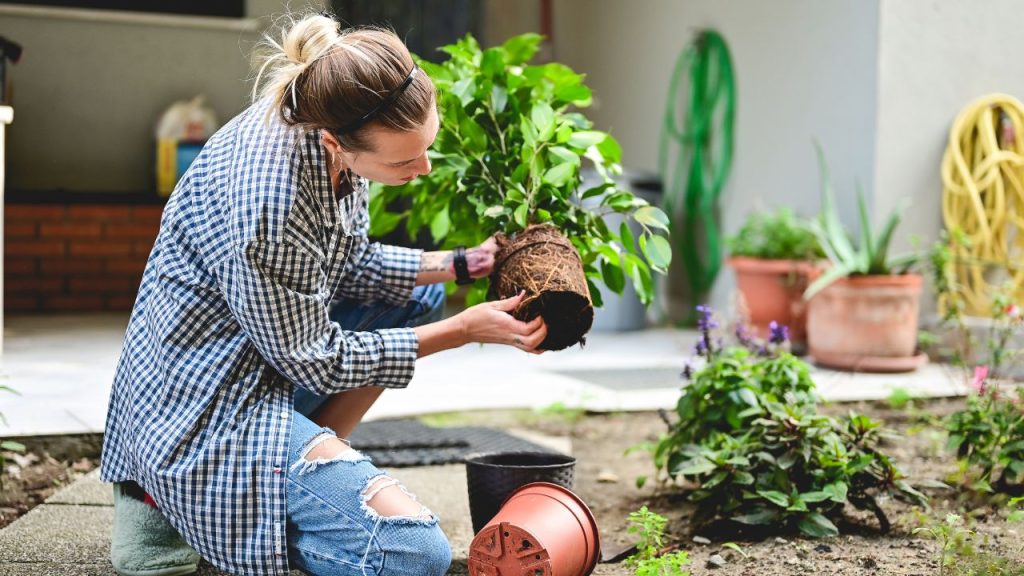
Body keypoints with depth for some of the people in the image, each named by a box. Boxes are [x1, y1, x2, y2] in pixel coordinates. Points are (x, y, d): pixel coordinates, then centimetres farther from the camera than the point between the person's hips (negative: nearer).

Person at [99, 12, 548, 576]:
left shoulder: (323, 123, -8)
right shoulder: (267, 201, -33)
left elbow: (351, 264, 9)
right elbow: (316, 361, -18)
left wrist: (460, 264, -2)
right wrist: (464, 330, -14)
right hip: (204, 404, -9)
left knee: (418, 295, 17)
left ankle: (306, 473, 9)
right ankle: (171, 508, -2)